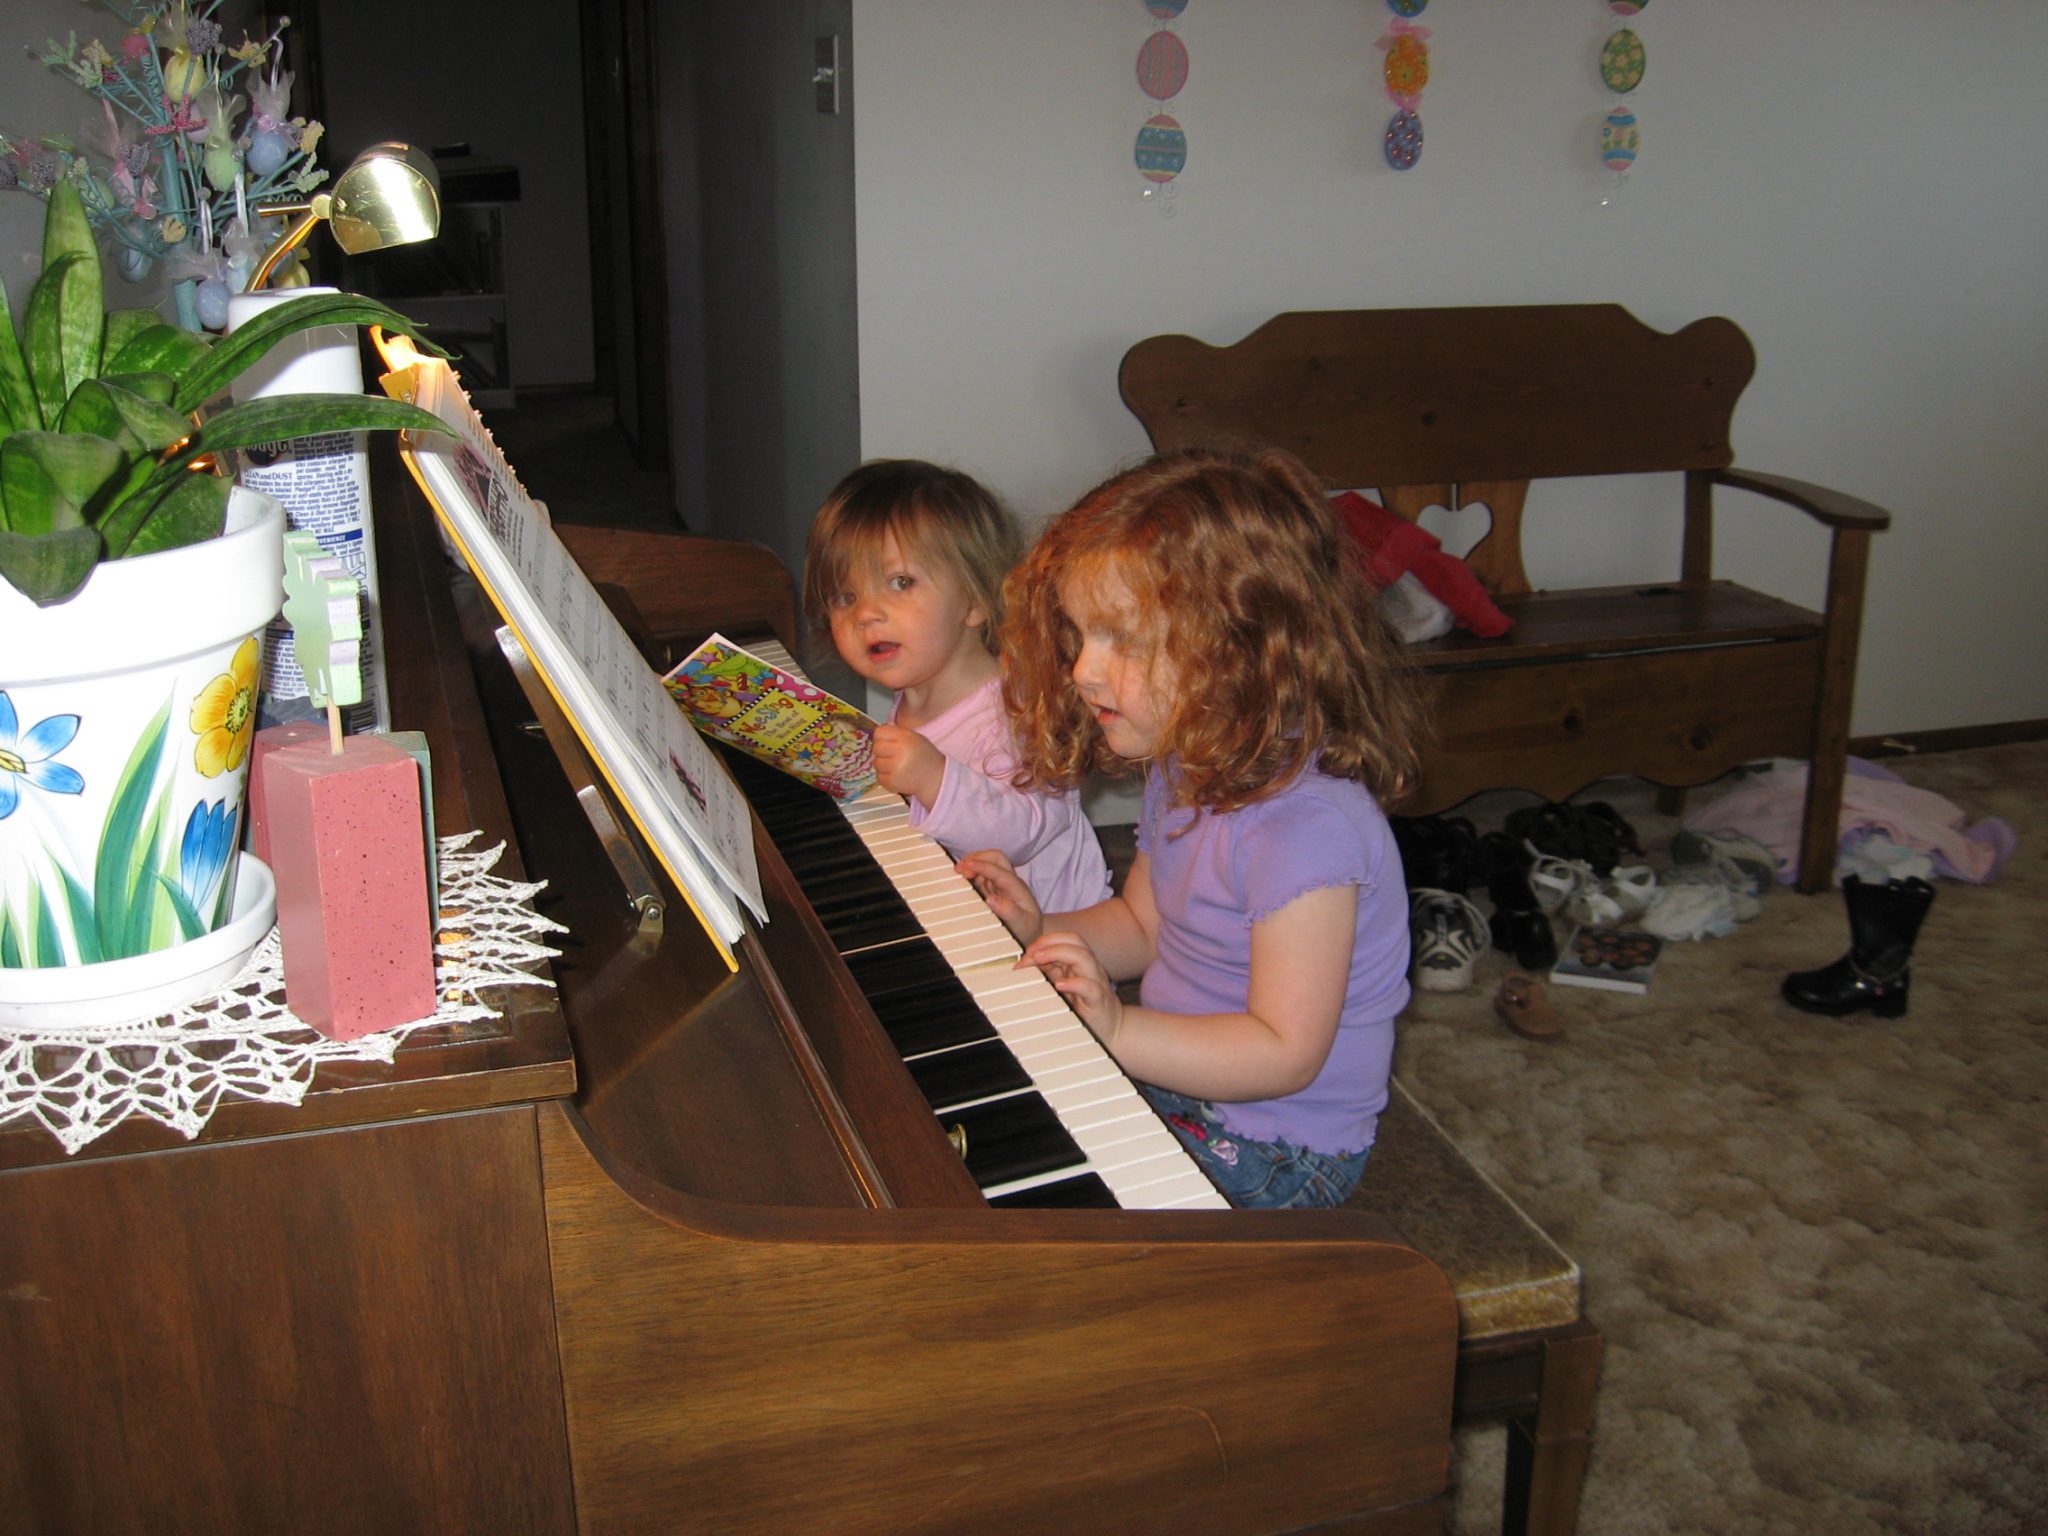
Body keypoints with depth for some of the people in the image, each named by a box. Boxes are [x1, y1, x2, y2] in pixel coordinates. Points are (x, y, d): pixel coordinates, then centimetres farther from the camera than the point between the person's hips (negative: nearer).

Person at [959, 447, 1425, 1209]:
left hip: (1269, 1157, -9)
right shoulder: (1184, 771, 2)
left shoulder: (1307, 826, -29)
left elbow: (1285, 1053, -28)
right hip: (1169, 1084, 9)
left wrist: (1120, 1031, -35)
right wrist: (1041, 930, -2)